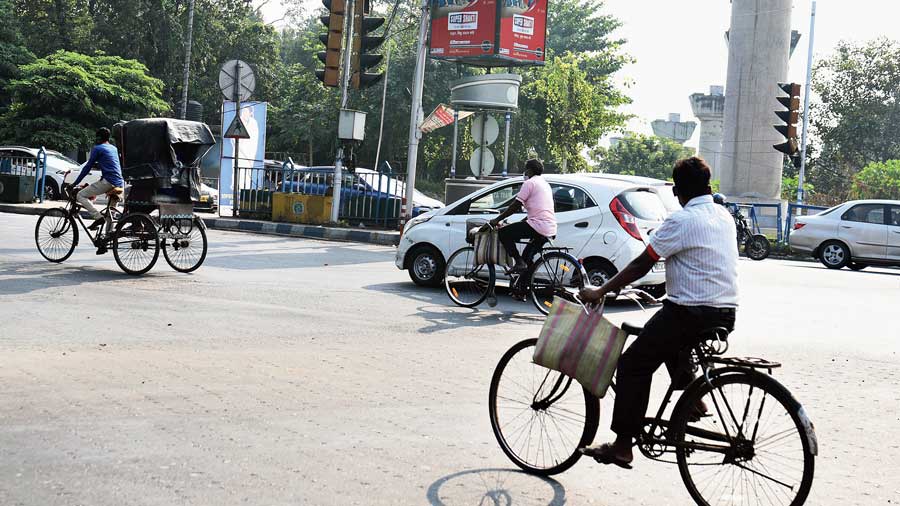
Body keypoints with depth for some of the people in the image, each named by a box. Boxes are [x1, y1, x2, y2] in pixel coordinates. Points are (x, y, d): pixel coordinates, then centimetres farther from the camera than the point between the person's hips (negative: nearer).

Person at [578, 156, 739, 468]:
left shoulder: (682, 221, -12)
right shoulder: (724, 217, 11)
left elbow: (640, 266, -10)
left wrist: (600, 292, -2)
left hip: (691, 312, -8)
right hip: (725, 314, 8)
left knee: (633, 366, -1)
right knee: (671, 342, 37)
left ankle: (622, 446, -2)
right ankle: (692, 398, 29)